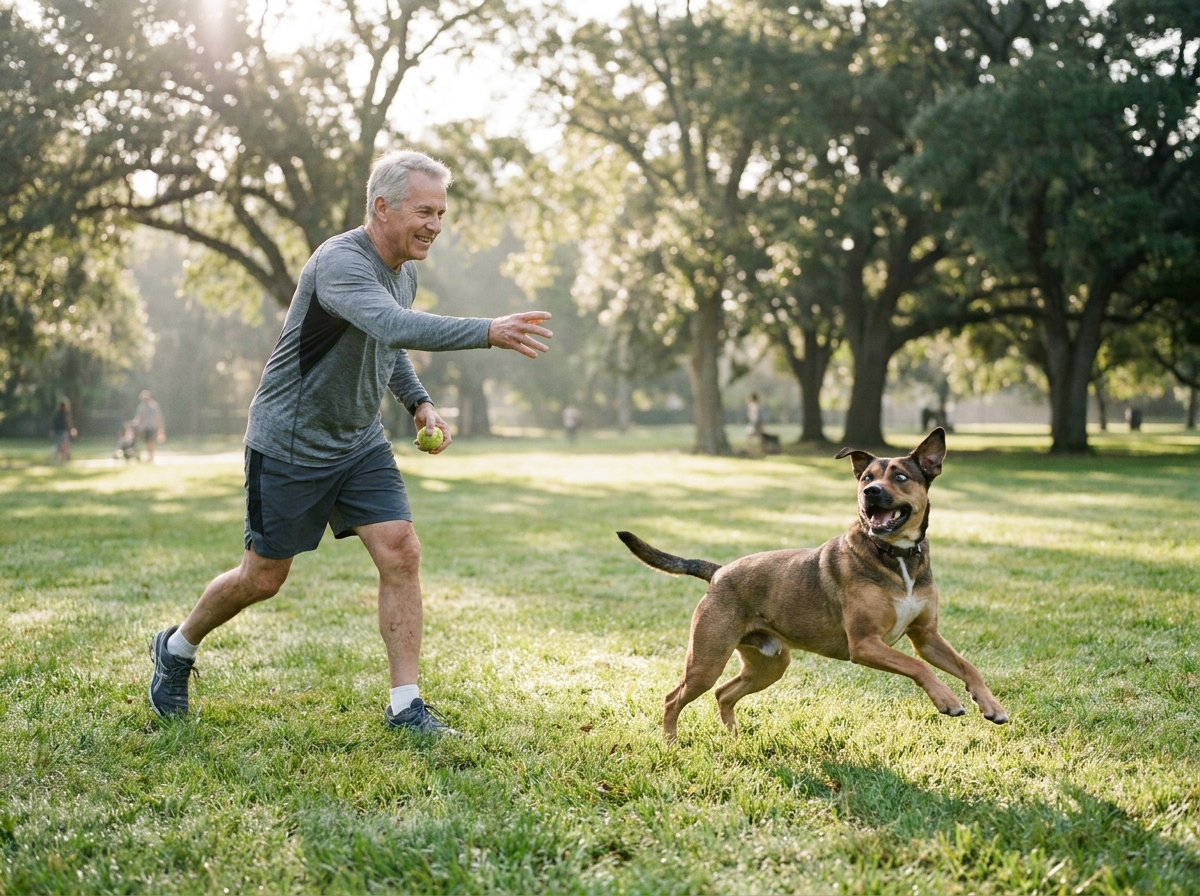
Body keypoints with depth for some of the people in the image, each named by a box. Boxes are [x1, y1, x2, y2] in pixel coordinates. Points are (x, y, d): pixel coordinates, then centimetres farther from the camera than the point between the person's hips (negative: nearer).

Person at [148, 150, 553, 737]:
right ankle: (176, 649, 34)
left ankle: (405, 705, -1)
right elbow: (394, 326, -44)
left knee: (401, 554, -8)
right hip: (289, 446, -7)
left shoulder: (405, 272, 3)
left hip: (360, 442, 7)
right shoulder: (340, 263, -25)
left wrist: (419, 402, 6)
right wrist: (488, 333, -50)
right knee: (263, 577, 6)